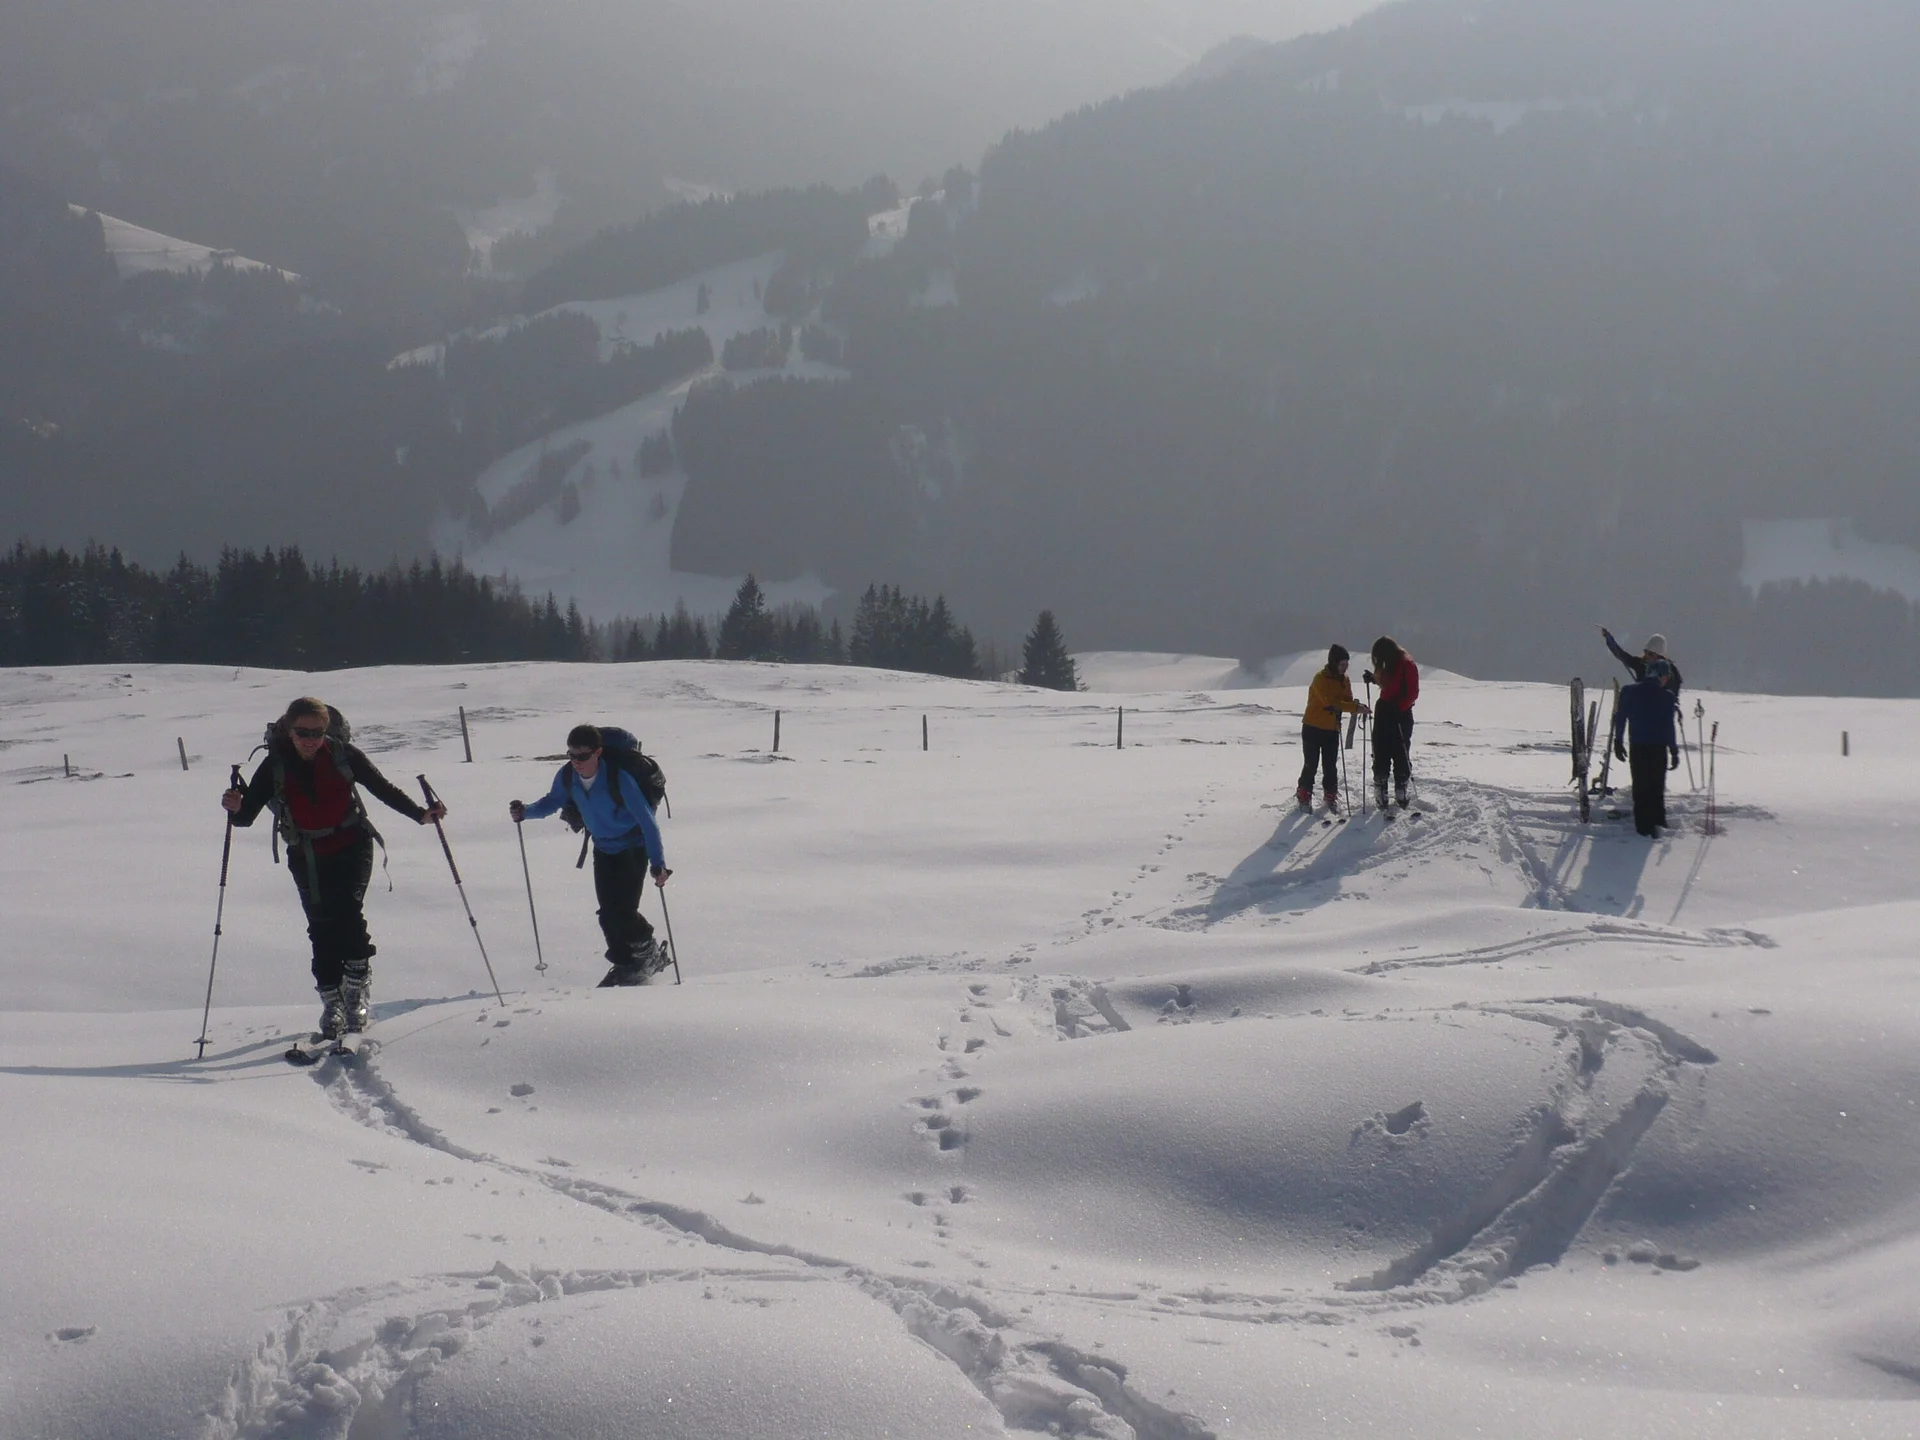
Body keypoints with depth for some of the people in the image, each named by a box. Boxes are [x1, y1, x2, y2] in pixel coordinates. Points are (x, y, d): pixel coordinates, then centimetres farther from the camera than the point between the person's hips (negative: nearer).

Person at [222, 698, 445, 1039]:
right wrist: (236, 807, -36)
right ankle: (332, 1004, 12)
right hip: (307, 856, 1)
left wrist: (421, 814, -13)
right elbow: (246, 815, -13)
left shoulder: (343, 755, -13)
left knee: (347, 911, -20)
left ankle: (357, 992, -8)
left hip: (351, 847, -1)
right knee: (322, 927, -2)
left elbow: (383, 788, -3)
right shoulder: (275, 766, -12)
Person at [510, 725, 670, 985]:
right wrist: (525, 812, -12)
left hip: (633, 848, -5)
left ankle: (649, 953, 11)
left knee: (622, 910, -14)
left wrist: (658, 862, -30)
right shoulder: (567, 776, -14)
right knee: (609, 914, 1)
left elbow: (646, 819, -26)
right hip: (604, 849, 5)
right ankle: (625, 963, 18)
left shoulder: (619, 778, -30)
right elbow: (554, 801, 7)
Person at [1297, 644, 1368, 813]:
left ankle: (1331, 796, 18)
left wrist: (1356, 708, -19)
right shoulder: (1321, 678, -18)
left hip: (1332, 729, 5)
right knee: (1311, 764, -1)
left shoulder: (1344, 680, 6)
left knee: (1330, 765, 7)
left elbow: (1348, 701, 5)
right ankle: (1304, 796, 12)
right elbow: (1331, 702, -27)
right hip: (1313, 728, -5)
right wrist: (1355, 708, -32)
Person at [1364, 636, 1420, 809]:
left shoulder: (1407, 665, -12)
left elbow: (1413, 693, -15)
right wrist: (1373, 679, 7)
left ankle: (1401, 793, 5)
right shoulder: (1388, 666, 12)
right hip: (1384, 712, 8)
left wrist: (1399, 706, -25)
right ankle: (1380, 793, 7)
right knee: (1380, 755, 4)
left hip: (1401, 715, -8)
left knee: (1401, 755, -3)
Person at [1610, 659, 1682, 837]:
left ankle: (1644, 826, 4)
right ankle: (1657, 821, 6)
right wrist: (1674, 752, 0)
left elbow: (1620, 718, 3)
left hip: (1636, 748, 2)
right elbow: (1670, 727, -6)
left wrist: (1618, 742, 13)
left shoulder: (1629, 691, 0)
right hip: (1659, 749, -2)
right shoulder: (1667, 697, -7)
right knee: (1657, 787, 12)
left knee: (1640, 787, 8)